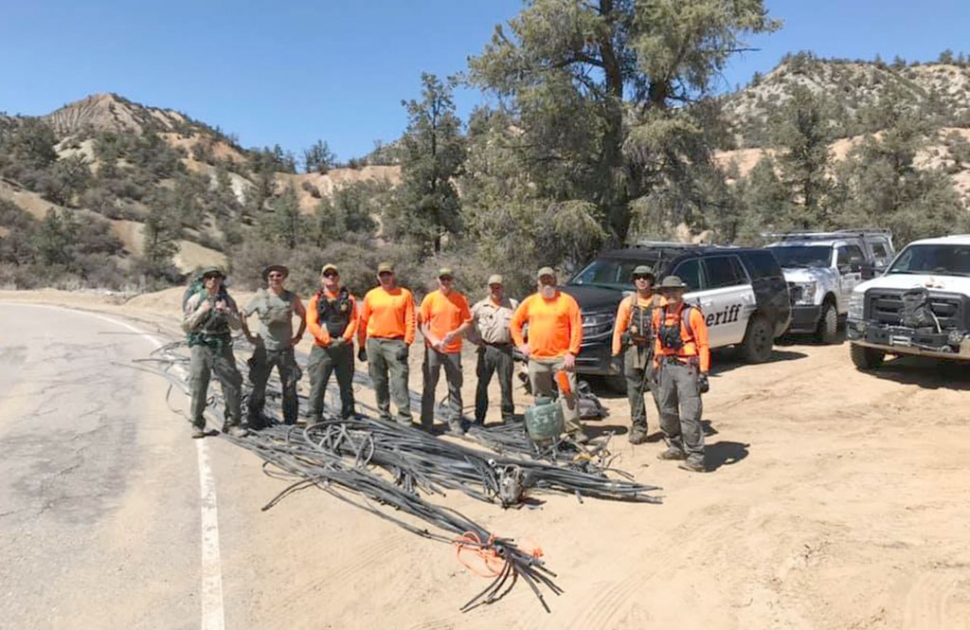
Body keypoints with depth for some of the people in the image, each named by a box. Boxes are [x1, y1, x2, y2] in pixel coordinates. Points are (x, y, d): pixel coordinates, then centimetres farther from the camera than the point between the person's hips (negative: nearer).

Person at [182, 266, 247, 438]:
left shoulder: (227, 300, 8)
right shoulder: (194, 300, 3)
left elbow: (237, 325, 6)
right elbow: (186, 326, 1)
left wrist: (226, 311, -11)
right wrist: (200, 312, -13)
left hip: (222, 347, 2)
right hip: (200, 346, -1)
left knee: (232, 385, -1)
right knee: (198, 387, -2)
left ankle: (233, 423, 9)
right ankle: (197, 424, 11)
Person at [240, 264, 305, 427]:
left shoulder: (292, 298, 4)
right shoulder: (260, 297, -1)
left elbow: (304, 315, 17)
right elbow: (243, 315, 6)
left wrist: (299, 335, 9)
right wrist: (248, 335, 1)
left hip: (286, 349, 2)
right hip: (264, 349, -1)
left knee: (290, 387, 5)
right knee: (258, 386, 0)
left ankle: (290, 420, 17)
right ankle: (254, 420, 13)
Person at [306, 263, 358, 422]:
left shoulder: (349, 298, 9)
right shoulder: (316, 300, 6)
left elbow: (353, 321, 1)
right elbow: (311, 323, -4)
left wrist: (344, 338, -15)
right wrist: (327, 339, -16)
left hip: (345, 348, 2)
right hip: (322, 349, -1)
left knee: (346, 384, 11)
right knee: (318, 384, -2)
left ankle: (348, 415, 22)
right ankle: (315, 416, 6)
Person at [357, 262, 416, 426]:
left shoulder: (405, 294, 3)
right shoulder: (371, 295, 10)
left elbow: (410, 321, -1)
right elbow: (363, 322, 12)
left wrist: (407, 343, -9)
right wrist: (362, 345, 10)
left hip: (396, 343, -3)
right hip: (374, 343, 3)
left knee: (400, 381, -9)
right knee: (379, 382, 10)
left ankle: (405, 420, -6)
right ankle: (384, 416, 21)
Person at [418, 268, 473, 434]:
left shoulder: (461, 299, 4)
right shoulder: (430, 298, 2)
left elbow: (467, 322, 4)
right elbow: (422, 323, 1)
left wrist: (455, 333, -13)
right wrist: (433, 340, -12)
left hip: (453, 349, 1)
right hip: (432, 349, 0)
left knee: (455, 387, 5)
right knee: (429, 387, 6)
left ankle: (455, 423, 14)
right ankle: (426, 423, 16)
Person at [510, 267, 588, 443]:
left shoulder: (567, 300, 1)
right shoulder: (530, 302, 9)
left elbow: (577, 328, -4)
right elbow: (515, 323, 17)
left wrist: (572, 352, -11)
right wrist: (521, 344, 6)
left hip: (562, 357, -3)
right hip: (536, 359, 3)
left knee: (568, 393, -6)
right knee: (541, 397, 10)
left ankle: (574, 429, -1)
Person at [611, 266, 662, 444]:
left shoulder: (660, 302, 3)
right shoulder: (627, 302, 10)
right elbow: (618, 329, 10)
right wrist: (615, 354, 5)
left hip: (654, 351, -3)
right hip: (632, 350, 3)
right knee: (634, 392, 6)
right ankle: (638, 428, 16)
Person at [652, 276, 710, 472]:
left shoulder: (692, 314, -8)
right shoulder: (659, 314, 9)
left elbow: (703, 345, -8)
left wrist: (703, 373, -13)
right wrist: (656, 366, 16)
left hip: (687, 367, -6)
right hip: (666, 367, 6)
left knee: (689, 415, -8)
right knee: (666, 411, 14)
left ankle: (695, 458, -2)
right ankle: (675, 447, 31)